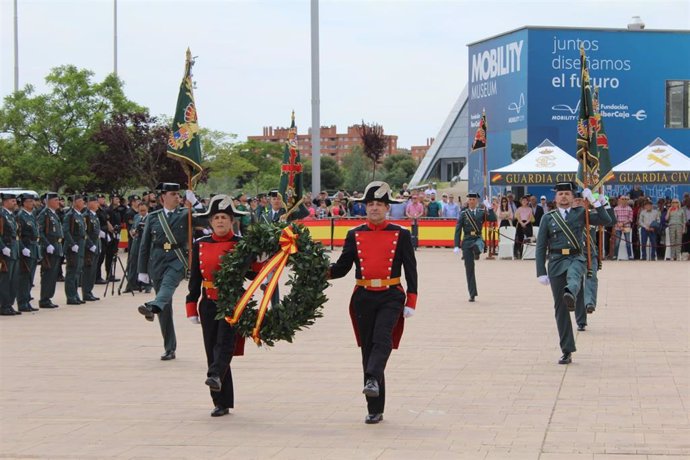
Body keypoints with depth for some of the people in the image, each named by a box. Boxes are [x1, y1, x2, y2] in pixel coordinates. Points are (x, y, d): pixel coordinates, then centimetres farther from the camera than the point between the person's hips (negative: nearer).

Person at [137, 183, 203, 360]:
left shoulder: (185, 214, 6)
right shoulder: (153, 217, 10)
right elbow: (144, 245, 11)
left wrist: (194, 202, -13)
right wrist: (142, 270, 6)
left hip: (178, 259, -2)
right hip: (158, 261, 2)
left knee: (168, 284, -36)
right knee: (165, 309, 3)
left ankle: (152, 307, -63)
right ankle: (169, 349, 9)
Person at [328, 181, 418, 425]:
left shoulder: (401, 235, 2)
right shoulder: (355, 235, 8)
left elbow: (411, 269, 3)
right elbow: (342, 267, 8)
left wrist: (411, 302, -3)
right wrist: (323, 271, -12)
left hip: (390, 297, -2)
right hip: (363, 297, 2)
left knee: (382, 339, -27)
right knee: (368, 348, 3)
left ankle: (372, 379, -43)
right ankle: (375, 410, 8)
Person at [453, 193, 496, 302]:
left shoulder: (482, 212, 7)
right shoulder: (463, 214, 5)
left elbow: (493, 219, -8)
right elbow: (458, 230, 2)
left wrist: (489, 207, -18)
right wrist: (457, 246, -5)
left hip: (478, 239, -1)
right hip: (467, 241, 1)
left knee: (477, 247, -43)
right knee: (469, 268, 0)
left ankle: (477, 253, -6)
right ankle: (472, 294, 8)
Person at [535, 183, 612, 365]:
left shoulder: (580, 213, 13)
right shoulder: (548, 218, 12)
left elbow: (605, 220, 4)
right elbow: (541, 247, 9)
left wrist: (595, 201, -3)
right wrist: (541, 272, 0)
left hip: (576, 258, -1)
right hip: (556, 261, 1)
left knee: (573, 274, -40)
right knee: (560, 308, 0)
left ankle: (570, 295, -76)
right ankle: (567, 352, 5)